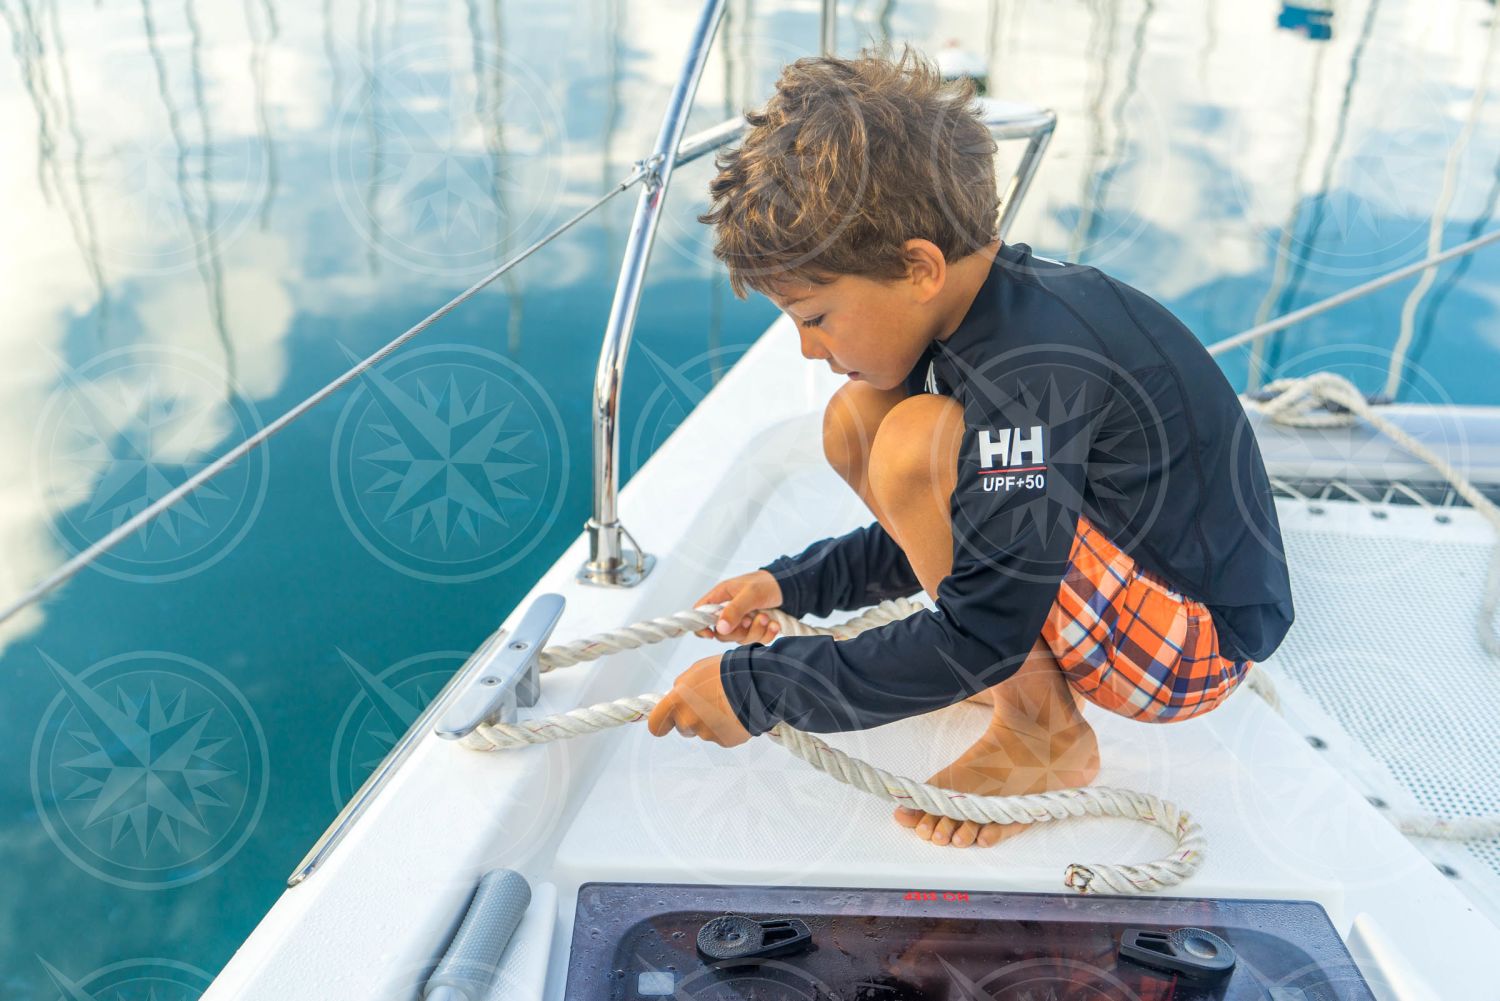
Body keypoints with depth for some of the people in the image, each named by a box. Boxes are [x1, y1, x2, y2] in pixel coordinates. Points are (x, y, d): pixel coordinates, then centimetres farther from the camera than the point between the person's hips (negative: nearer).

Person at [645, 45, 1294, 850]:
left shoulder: (1031, 368, -29)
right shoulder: (992, 308, -1)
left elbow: (981, 634, -29)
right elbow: (949, 530, 12)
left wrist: (756, 689, -22)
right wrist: (793, 585, 5)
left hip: (1195, 641, -9)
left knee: (915, 443, -30)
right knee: (855, 423, 0)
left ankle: (1044, 733, -10)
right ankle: (1024, 671, 4)